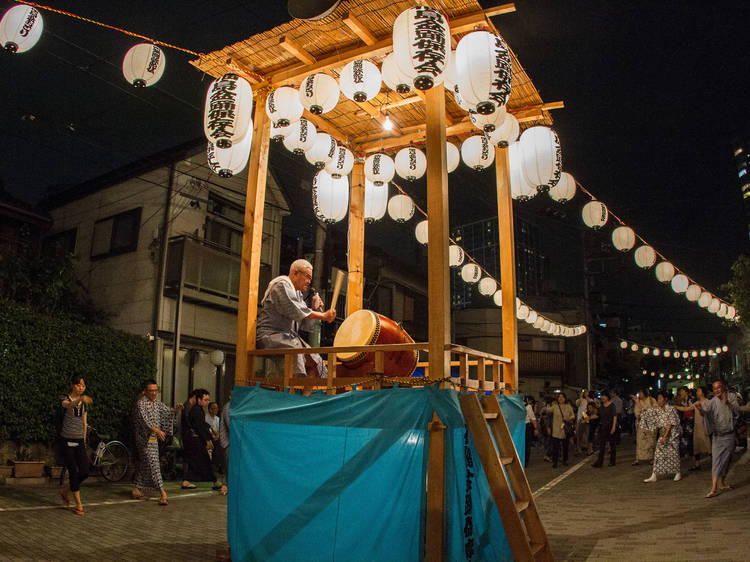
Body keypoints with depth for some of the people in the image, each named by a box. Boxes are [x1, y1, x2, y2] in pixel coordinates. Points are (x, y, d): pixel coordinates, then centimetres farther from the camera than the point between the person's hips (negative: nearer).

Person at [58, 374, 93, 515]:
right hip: (67, 440, -5)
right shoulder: (64, 399, -8)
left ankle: (65, 490, 25)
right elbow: (68, 405, -34)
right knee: (73, 472, -5)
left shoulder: (84, 402, 10)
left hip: (79, 441, 5)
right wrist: (81, 399, -56)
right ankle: (78, 504, 6)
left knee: (85, 472, -2)